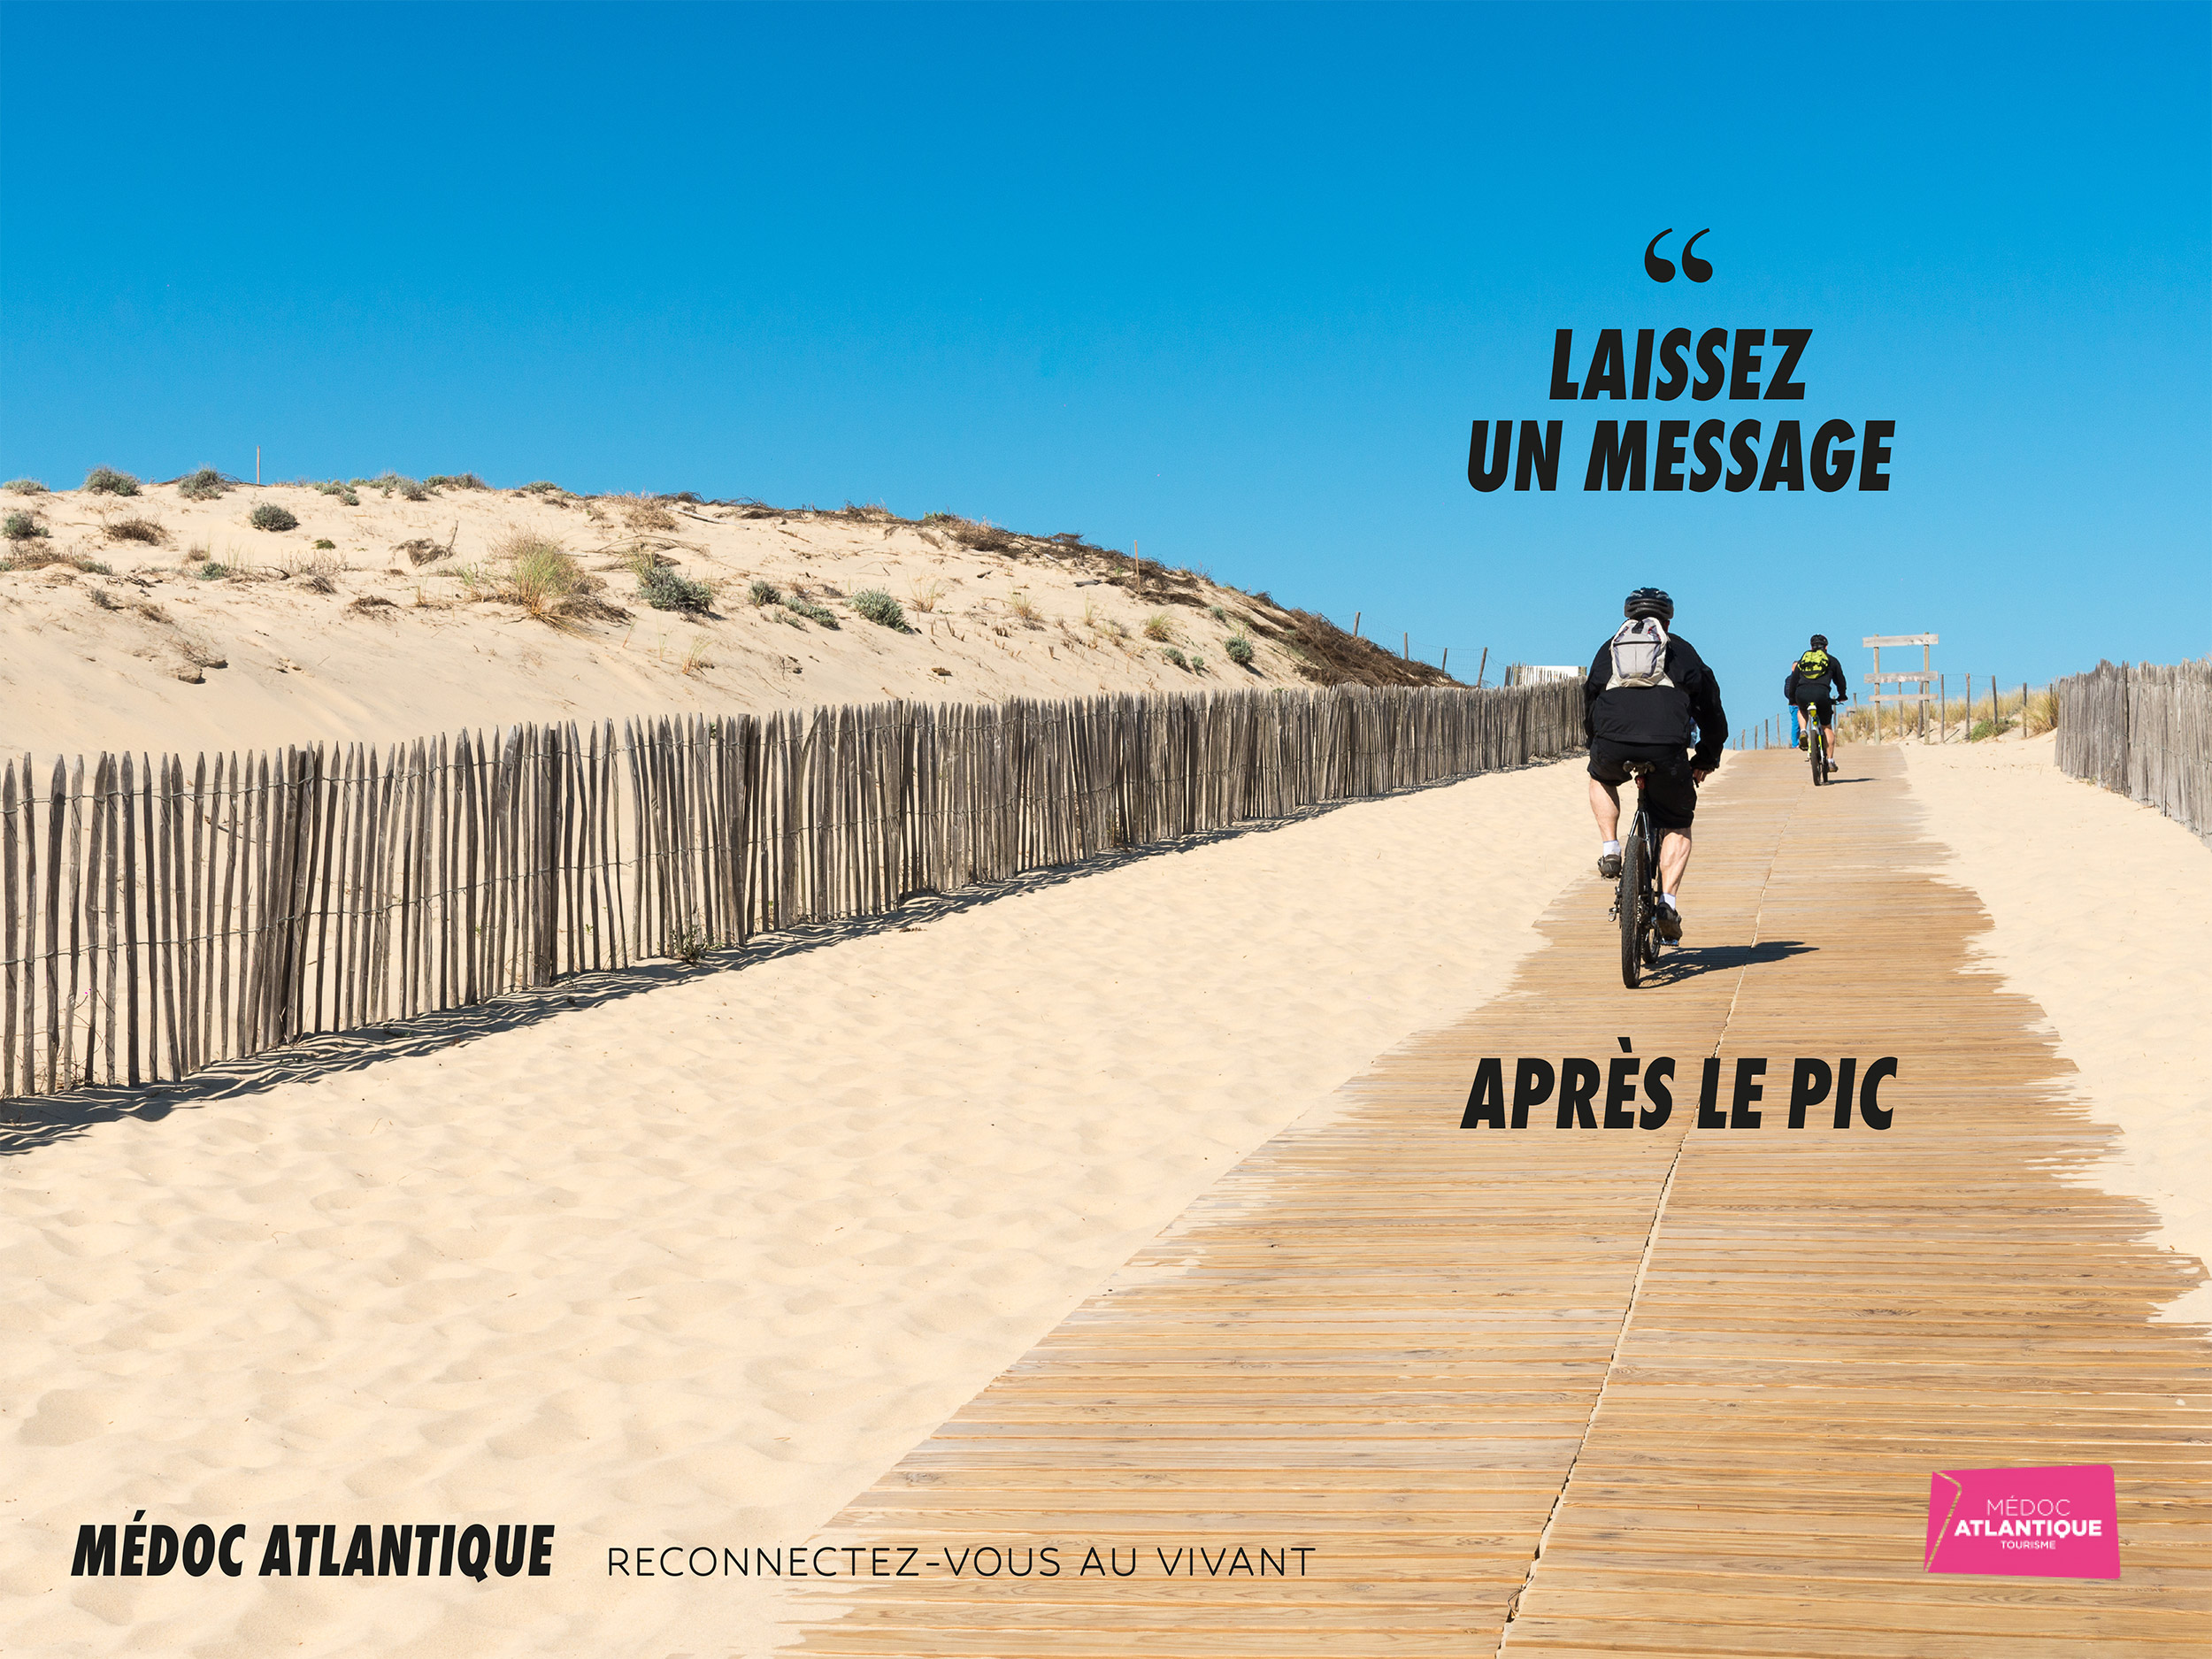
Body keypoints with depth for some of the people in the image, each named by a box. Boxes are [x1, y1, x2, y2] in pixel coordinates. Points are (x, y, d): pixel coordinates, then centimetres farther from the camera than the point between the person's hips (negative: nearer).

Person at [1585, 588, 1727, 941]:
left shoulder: (1610, 648, 26)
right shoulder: (1681, 650, 22)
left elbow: (1589, 703, 34)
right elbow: (1710, 705, 24)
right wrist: (1707, 758, 35)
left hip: (1612, 748, 1)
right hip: (1667, 749, -1)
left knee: (1600, 778, 38)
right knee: (1677, 826, 17)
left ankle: (1610, 850, 21)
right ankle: (1668, 902, 1)